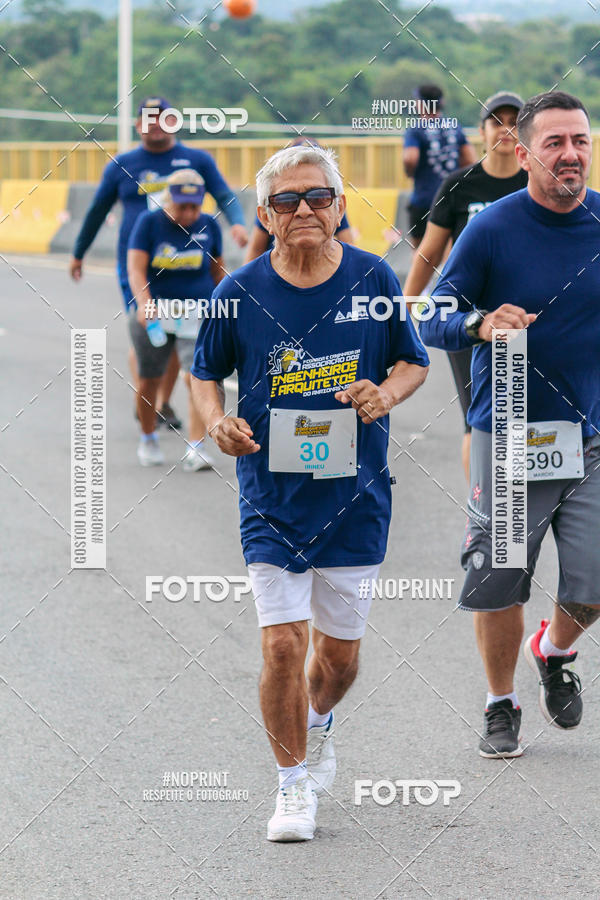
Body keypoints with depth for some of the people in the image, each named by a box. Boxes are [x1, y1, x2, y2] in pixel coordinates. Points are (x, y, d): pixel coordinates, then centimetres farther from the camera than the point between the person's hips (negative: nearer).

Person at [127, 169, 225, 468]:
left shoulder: (208, 226, 0)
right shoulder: (149, 222, -7)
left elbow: (217, 269, 13)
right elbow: (136, 267, -16)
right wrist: (144, 303, -30)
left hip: (197, 310, 0)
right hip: (154, 310, 0)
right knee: (149, 379, 10)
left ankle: (196, 449, -18)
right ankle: (148, 438, 35)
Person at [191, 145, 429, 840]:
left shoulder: (374, 280, -3)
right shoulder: (239, 293, -5)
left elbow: (414, 362, 9)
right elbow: (204, 374, 9)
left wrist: (387, 393, -12)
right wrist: (217, 420, -12)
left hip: (356, 497, 1)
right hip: (273, 498, -1)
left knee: (339, 649, 12)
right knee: (282, 643, -10)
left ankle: (318, 723, 45)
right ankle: (293, 783, 8)